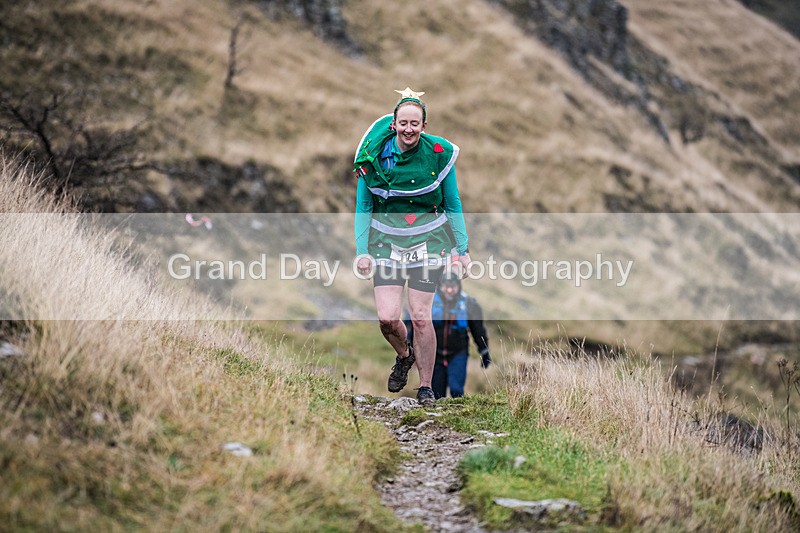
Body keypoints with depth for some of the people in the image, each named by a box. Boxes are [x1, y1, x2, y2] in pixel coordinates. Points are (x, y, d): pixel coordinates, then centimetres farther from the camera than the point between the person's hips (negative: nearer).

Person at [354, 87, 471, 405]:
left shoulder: (439, 153, -5)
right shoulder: (374, 156, -4)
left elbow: (453, 206, 5)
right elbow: (363, 208, 5)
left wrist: (462, 249, 3)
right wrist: (362, 251, -2)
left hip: (429, 239, -1)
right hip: (386, 239, 1)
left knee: (420, 317, -4)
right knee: (387, 318, -8)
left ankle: (426, 386, 13)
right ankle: (404, 356, 26)